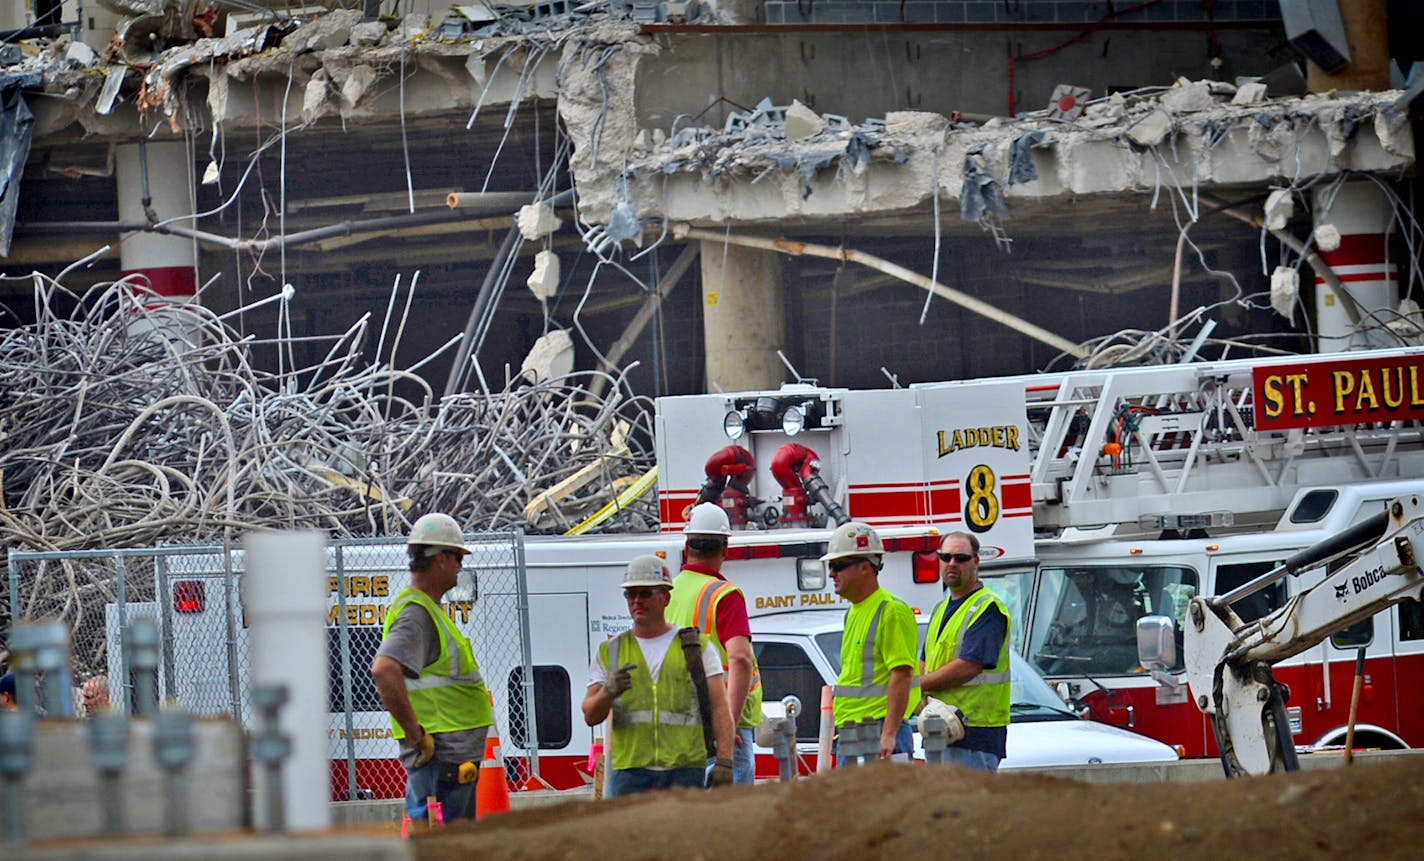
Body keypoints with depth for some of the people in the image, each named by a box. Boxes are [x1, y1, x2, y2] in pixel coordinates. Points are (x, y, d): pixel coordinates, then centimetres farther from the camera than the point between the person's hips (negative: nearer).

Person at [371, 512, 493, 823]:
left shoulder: (429, 610, 20)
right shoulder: (416, 613, -14)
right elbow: (384, 670, -30)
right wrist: (416, 735, -24)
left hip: (456, 758, 11)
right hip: (439, 759, -11)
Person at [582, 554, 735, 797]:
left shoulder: (698, 647, 9)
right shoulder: (610, 652, 15)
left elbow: (719, 708, 2)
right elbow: (590, 716, 9)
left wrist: (724, 762, -10)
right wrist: (608, 692, -14)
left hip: (685, 772, -2)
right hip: (630, 774, 2)